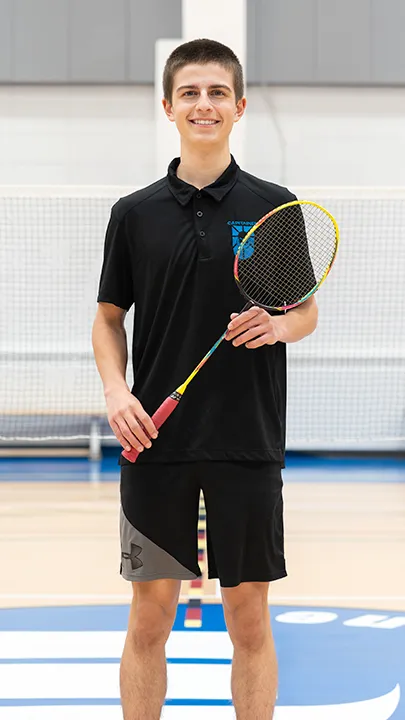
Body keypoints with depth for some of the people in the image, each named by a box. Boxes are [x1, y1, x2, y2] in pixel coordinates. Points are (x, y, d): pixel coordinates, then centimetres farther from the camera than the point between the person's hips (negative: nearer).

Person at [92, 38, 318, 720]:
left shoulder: (275, 206, 3)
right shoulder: (134, 213, 4)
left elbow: (307, 310, 9)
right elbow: (109, 318, 11)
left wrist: (279, 325, -14)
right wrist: (116, 391, -7)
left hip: (248, 446, 0)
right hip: (156, 445, 1)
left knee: (249, 619, 5)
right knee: (149, 616, 4)